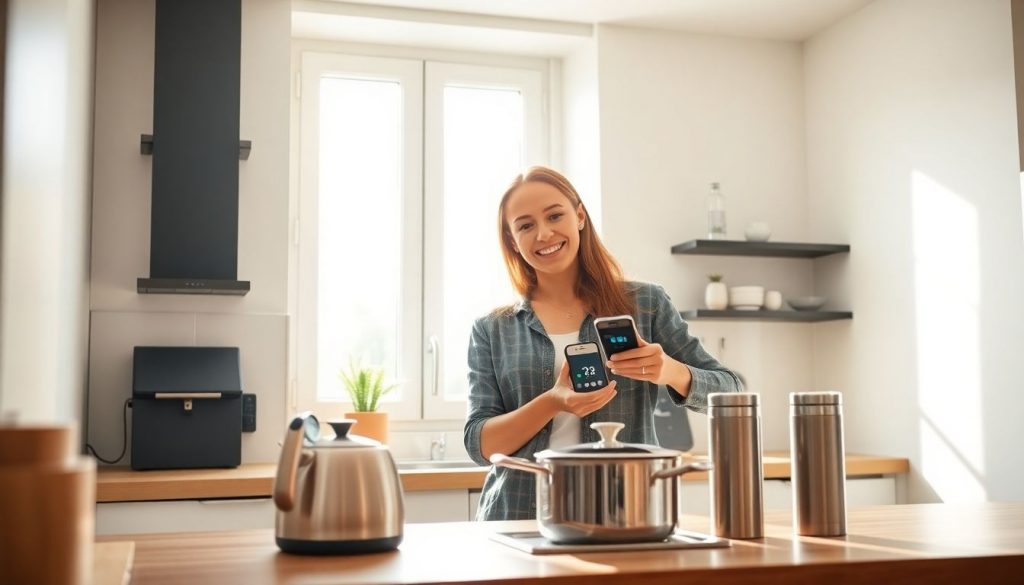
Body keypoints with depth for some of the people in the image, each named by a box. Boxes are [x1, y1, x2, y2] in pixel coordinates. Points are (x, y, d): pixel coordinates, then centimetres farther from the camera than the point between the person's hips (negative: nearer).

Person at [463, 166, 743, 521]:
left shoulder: (645, 304, 8)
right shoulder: (491, 330, 10)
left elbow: (729, 394, 8)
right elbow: (479, 445, 4)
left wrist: (671, 371, -13)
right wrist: (552, 404, -13)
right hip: (517, 519, 1)